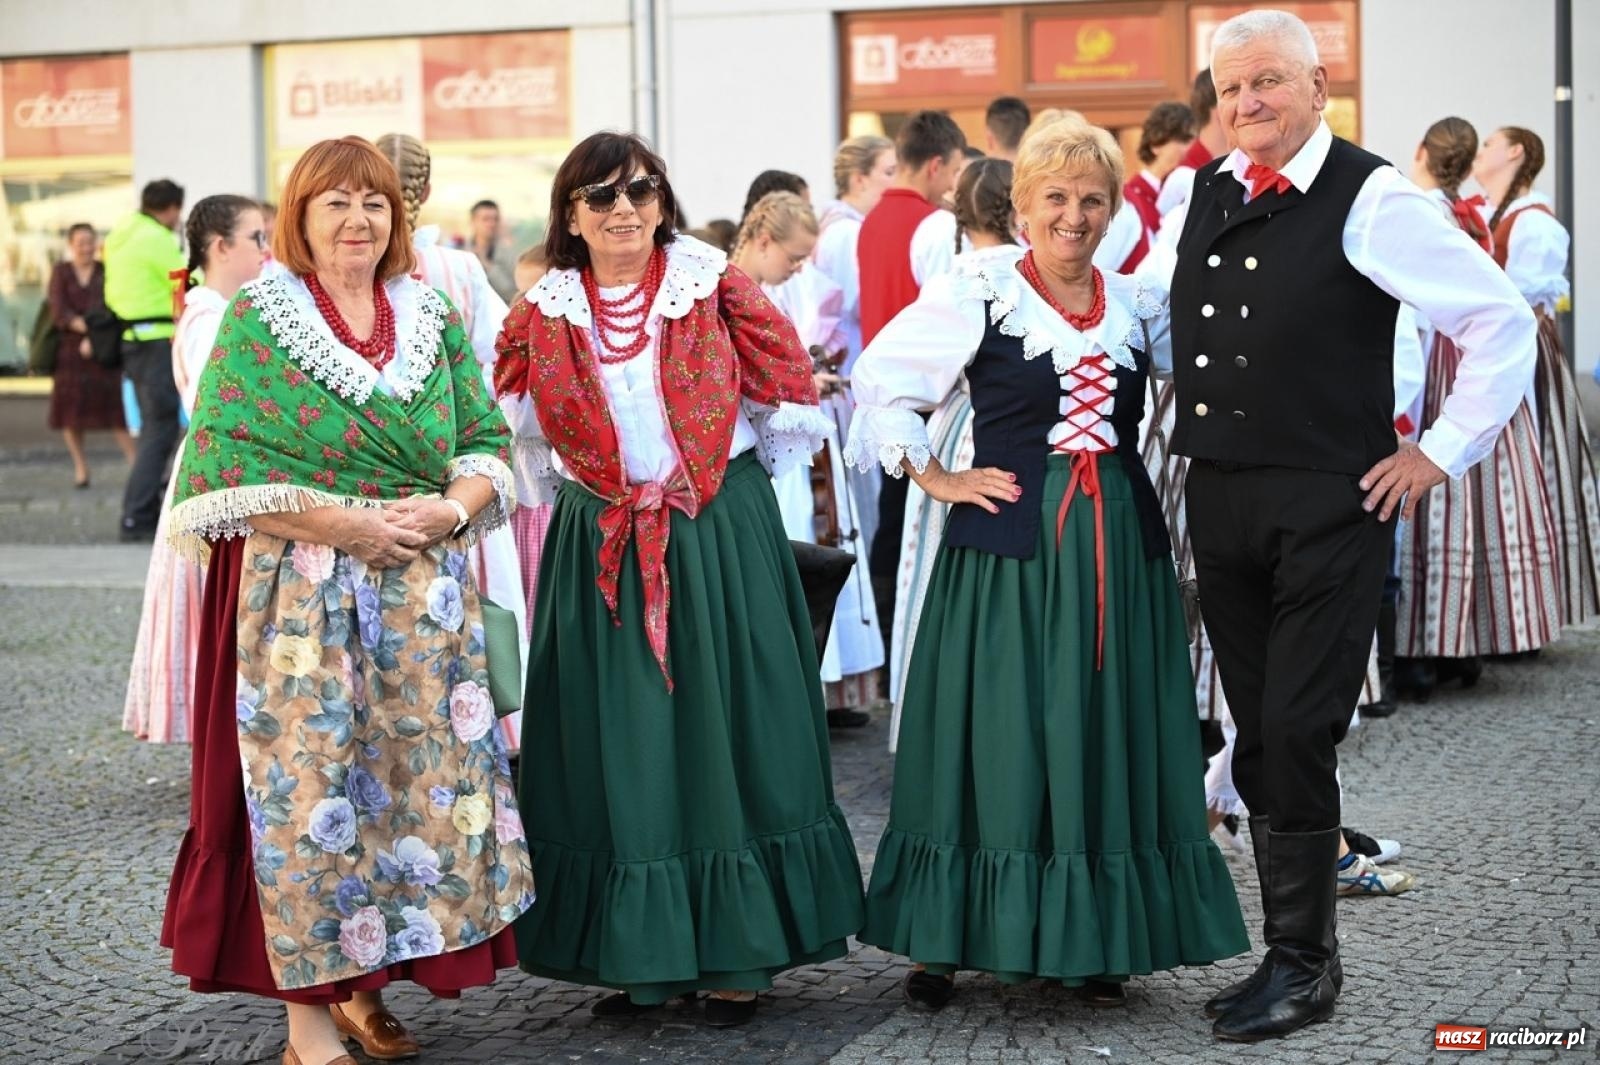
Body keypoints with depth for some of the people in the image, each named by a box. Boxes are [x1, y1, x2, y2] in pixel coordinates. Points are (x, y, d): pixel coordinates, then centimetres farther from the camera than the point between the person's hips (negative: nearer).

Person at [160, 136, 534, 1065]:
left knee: (421, 778, 4)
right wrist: (338, 522, -16)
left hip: (423, 596, 4)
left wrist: (454, 507, -10)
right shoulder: (257, 318, -1)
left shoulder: (432, 317, 11)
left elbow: (488, 443, 11)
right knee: (308, 783, -5)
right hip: (299, 595, -4)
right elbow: (220, 465, -9)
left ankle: (365, 986, 18)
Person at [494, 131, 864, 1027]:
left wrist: (724, 480, 7)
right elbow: (517, 427, 15)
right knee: (620, 747, 4)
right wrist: (588, 480, 11)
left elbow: (788, 399, 2)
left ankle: (736, 955, 9)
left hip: (722, 539, -2)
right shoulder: (545, 314, 2)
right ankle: (636, 954, 13)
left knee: (722, 733, 1)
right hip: (599, 549, 2)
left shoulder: (716, 288, -3)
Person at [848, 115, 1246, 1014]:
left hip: (1119, 549, 4)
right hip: (1009, 544, -4)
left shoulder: (1138, 305, 9)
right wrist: (934, 477, -4)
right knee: (997, 740, -1)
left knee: (1109, 743, 6)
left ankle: (1096, 943, 17)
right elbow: (883, 383, 0)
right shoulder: (977, 294, -3)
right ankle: (949, 940, 9)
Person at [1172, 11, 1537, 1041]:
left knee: (1298, 735, -7)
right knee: (1257, 739, 10)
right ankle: (1295, 948, 20)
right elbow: (1181, 325, 27)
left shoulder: (1371, 201, -10)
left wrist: (1441, 453, -9)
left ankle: (1302, 965, 6)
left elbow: (1504, 322, -9)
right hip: (1219, 502, 6)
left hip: (1328, 509, -6)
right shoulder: (1203, 196, 9)